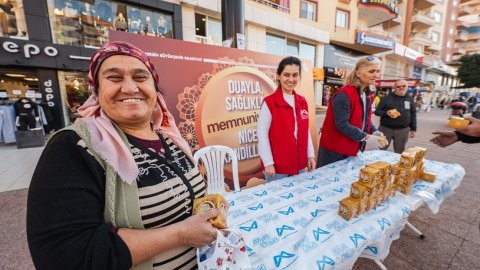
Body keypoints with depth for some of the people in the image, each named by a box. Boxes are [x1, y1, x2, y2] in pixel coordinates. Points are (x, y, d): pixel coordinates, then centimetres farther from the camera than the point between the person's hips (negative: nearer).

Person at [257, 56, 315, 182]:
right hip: (277, 167, -6)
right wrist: (268, 163, -15)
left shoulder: (302, 102, 6)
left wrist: (310, 155, 10)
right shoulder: (269, 102, -13)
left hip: (299, 164, 6)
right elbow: (262, 134, -14)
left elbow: (306, 131, 12)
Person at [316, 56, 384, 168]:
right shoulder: (344, 95, -20)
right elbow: (342, 125, -24)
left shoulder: (368, 95, 8)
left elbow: (365, 120, 14)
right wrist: (365, 137, -24)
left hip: (351, 149, 9)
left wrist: (374, 132, -3)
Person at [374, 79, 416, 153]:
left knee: (399, 152, 12)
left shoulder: (410, 99, 10)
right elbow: (377, 111, -1)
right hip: (385, 128, -3)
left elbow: (413, 114, 15)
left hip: (403, 130, 3)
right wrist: (386, 113, -21)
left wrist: (413, 129, 12)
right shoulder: (386, 98, -1)